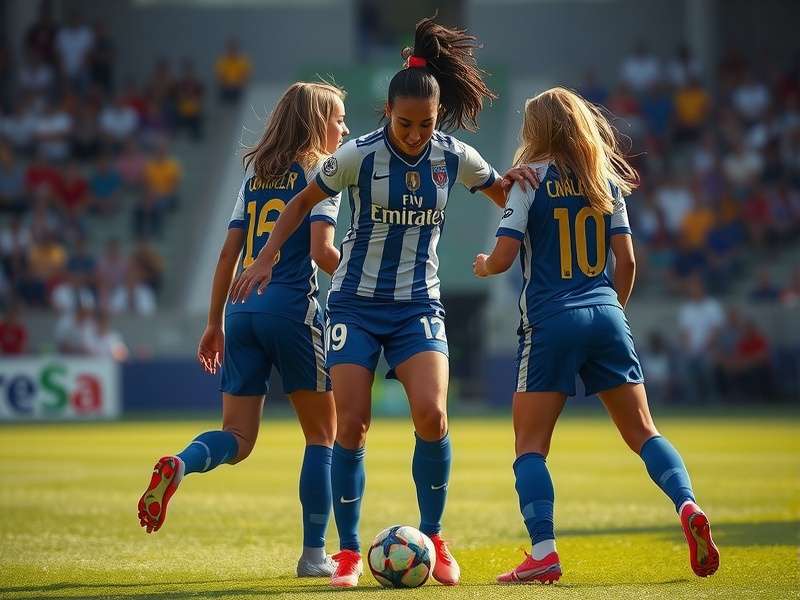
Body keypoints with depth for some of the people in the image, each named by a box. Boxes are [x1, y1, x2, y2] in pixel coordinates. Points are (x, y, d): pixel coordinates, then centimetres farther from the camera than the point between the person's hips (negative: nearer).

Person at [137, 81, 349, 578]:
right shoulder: (319, 171, -1)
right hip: (292, 309, -6)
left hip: (242, 310, 6)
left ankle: (178, 465, -26)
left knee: (237, 439, 7)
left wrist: (214, 324, 19)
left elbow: (229, 253, 16)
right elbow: (322, 251, -13)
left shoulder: (256, 175, 17)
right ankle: (314, 554, 5)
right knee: (323, 433, 8)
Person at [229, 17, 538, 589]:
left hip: (418, 305, 1)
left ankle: (433, 539, 0)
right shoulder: (359, 155, -12)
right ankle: (349, 552, 5)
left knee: (432, 416, -18)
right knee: (352, 425, -8)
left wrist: (516, 177, -8)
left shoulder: (456, 157, -4)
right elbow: (304, 201, 4)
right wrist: (266, 258, -3)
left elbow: (504, 195, 15)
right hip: (357, 303, -1)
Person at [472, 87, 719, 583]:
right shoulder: (607, 180, 10)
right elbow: (626, 261, 10)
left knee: (531, 445, 1)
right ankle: (688, 504, -16)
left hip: (551, 320, -4)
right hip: (606, 317, 4)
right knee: (643, 431, 9)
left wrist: (483, 267, 15)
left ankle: (544, 552, -13)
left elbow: (504, 257, -7)